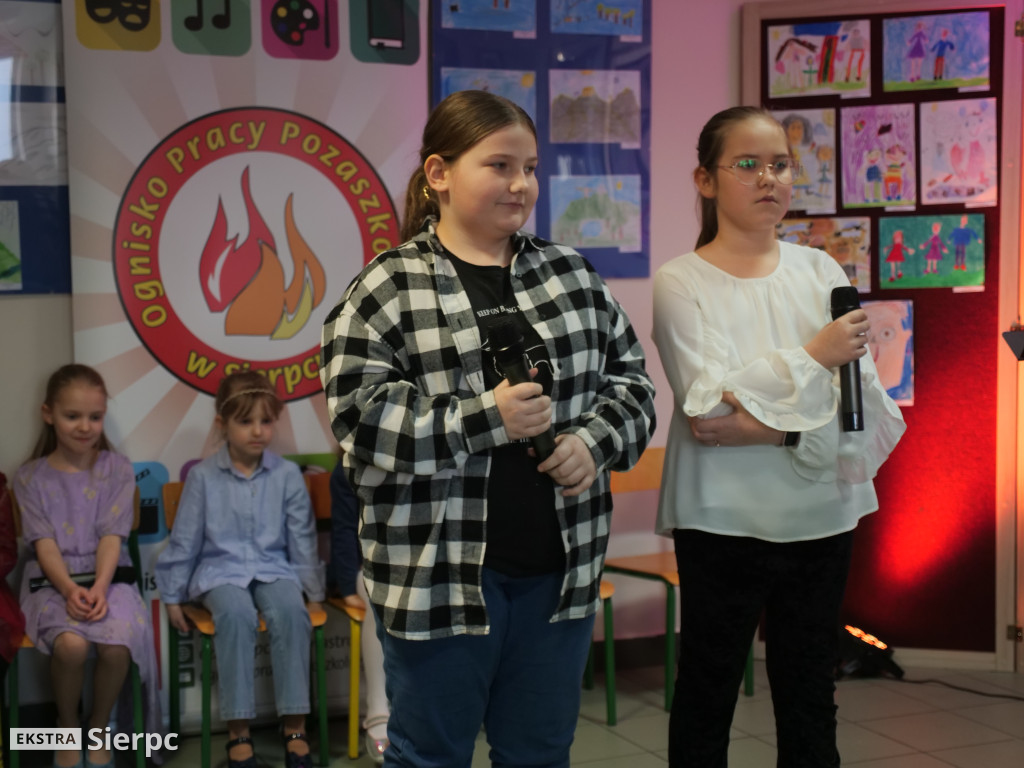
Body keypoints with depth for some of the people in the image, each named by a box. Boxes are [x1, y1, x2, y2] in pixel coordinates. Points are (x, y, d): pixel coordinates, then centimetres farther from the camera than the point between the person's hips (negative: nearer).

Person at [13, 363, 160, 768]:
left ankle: (98, 729, 0)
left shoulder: (117, 469, 5)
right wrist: (69, 588, -21)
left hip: (108, 577, 1)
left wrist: (99, 588, -20)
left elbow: (112, 536, -3)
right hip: (52, 581, -1)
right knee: (70, 644, -32)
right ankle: (67, 730, -2)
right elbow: (43, 542, -4)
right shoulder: (30, 476, 4)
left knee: (117, 645, -30)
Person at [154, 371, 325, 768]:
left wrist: (314, 594, 10)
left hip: (273, 568, 1)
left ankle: (295, 727, -25)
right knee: (237, 614, -35)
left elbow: (302, 539, 8)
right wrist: (173, 596, 8)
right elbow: (185, 540, 6)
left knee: (290, 611, -32)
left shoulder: (287, 475, 2)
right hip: (221, 570, -1)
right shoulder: (203, 475, 0)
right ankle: (238, 731, -27)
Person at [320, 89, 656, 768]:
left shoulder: (572, 274, 9)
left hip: (562, 563, 5)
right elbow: (361, 419, -13)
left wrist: (594, 440, -8)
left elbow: (631, 377, 11)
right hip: (439, 572, -4)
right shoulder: (388, 289, -6)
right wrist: (485, 419, -20)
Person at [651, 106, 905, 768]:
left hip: (820, 519, 3)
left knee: (811, 702, 14)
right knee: (707, 696, 9)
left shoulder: (820, 271, 5)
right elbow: (707, 410, -16)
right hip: (722, 521, -3)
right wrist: (813, 357, -16)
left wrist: (771, 427, -17)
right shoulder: (681, 283, -4)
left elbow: (869, 410, -3)